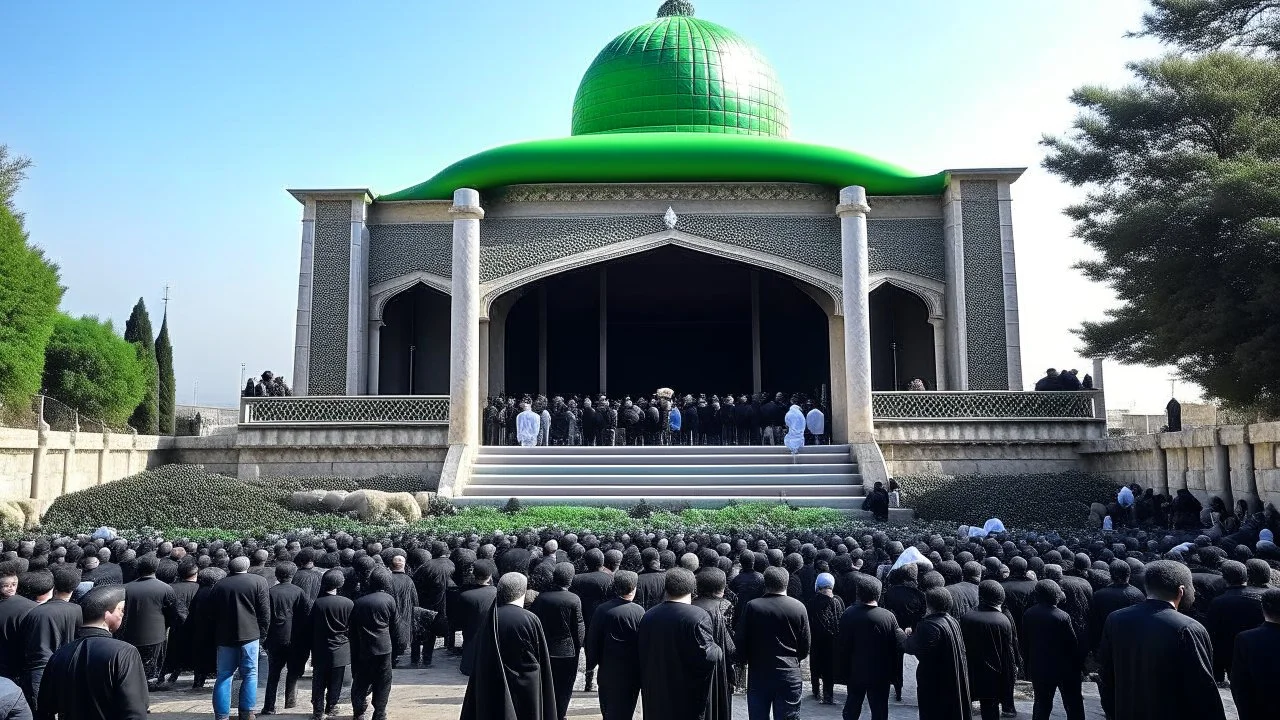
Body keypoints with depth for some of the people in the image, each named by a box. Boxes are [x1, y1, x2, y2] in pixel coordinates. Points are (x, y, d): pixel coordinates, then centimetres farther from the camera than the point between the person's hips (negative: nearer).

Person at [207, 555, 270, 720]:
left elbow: (211, 614, 12)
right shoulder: (258, 582, -2)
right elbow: (265, 612, -4)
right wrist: (262, 633, 5)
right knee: (250, 675, 6)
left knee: (224, 676, 9)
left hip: (224, 637, 3)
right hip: (249, 635, -3)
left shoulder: (219, 585, 8)